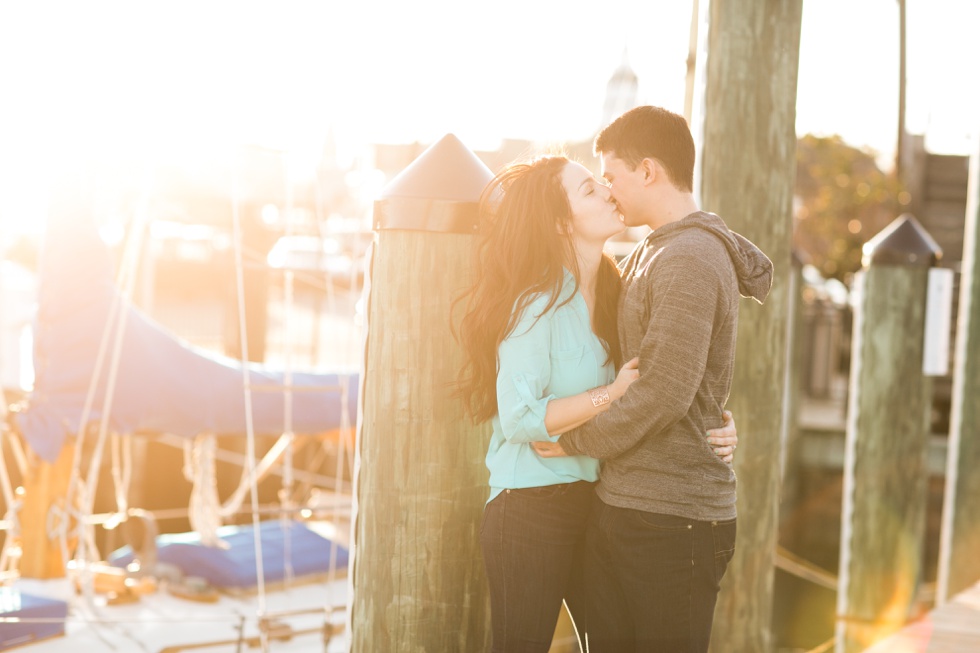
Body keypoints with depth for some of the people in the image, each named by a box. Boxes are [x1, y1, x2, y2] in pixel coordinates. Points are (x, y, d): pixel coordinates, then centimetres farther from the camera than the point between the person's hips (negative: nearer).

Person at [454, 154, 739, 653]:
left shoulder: (608, 294, 9)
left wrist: (715, 429, -5)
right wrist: (611, 393, -23)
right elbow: (518, 419, -21)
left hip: (594, 506, 8)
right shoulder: (538, 305, -15)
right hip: (531, 512, -8)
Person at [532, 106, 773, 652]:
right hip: (620, 505, 9)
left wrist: (576, 441, -9)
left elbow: (664, 395, -21)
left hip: (672, 522, -9)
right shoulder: (649, 254, 16)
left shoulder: (689, 260, -15)